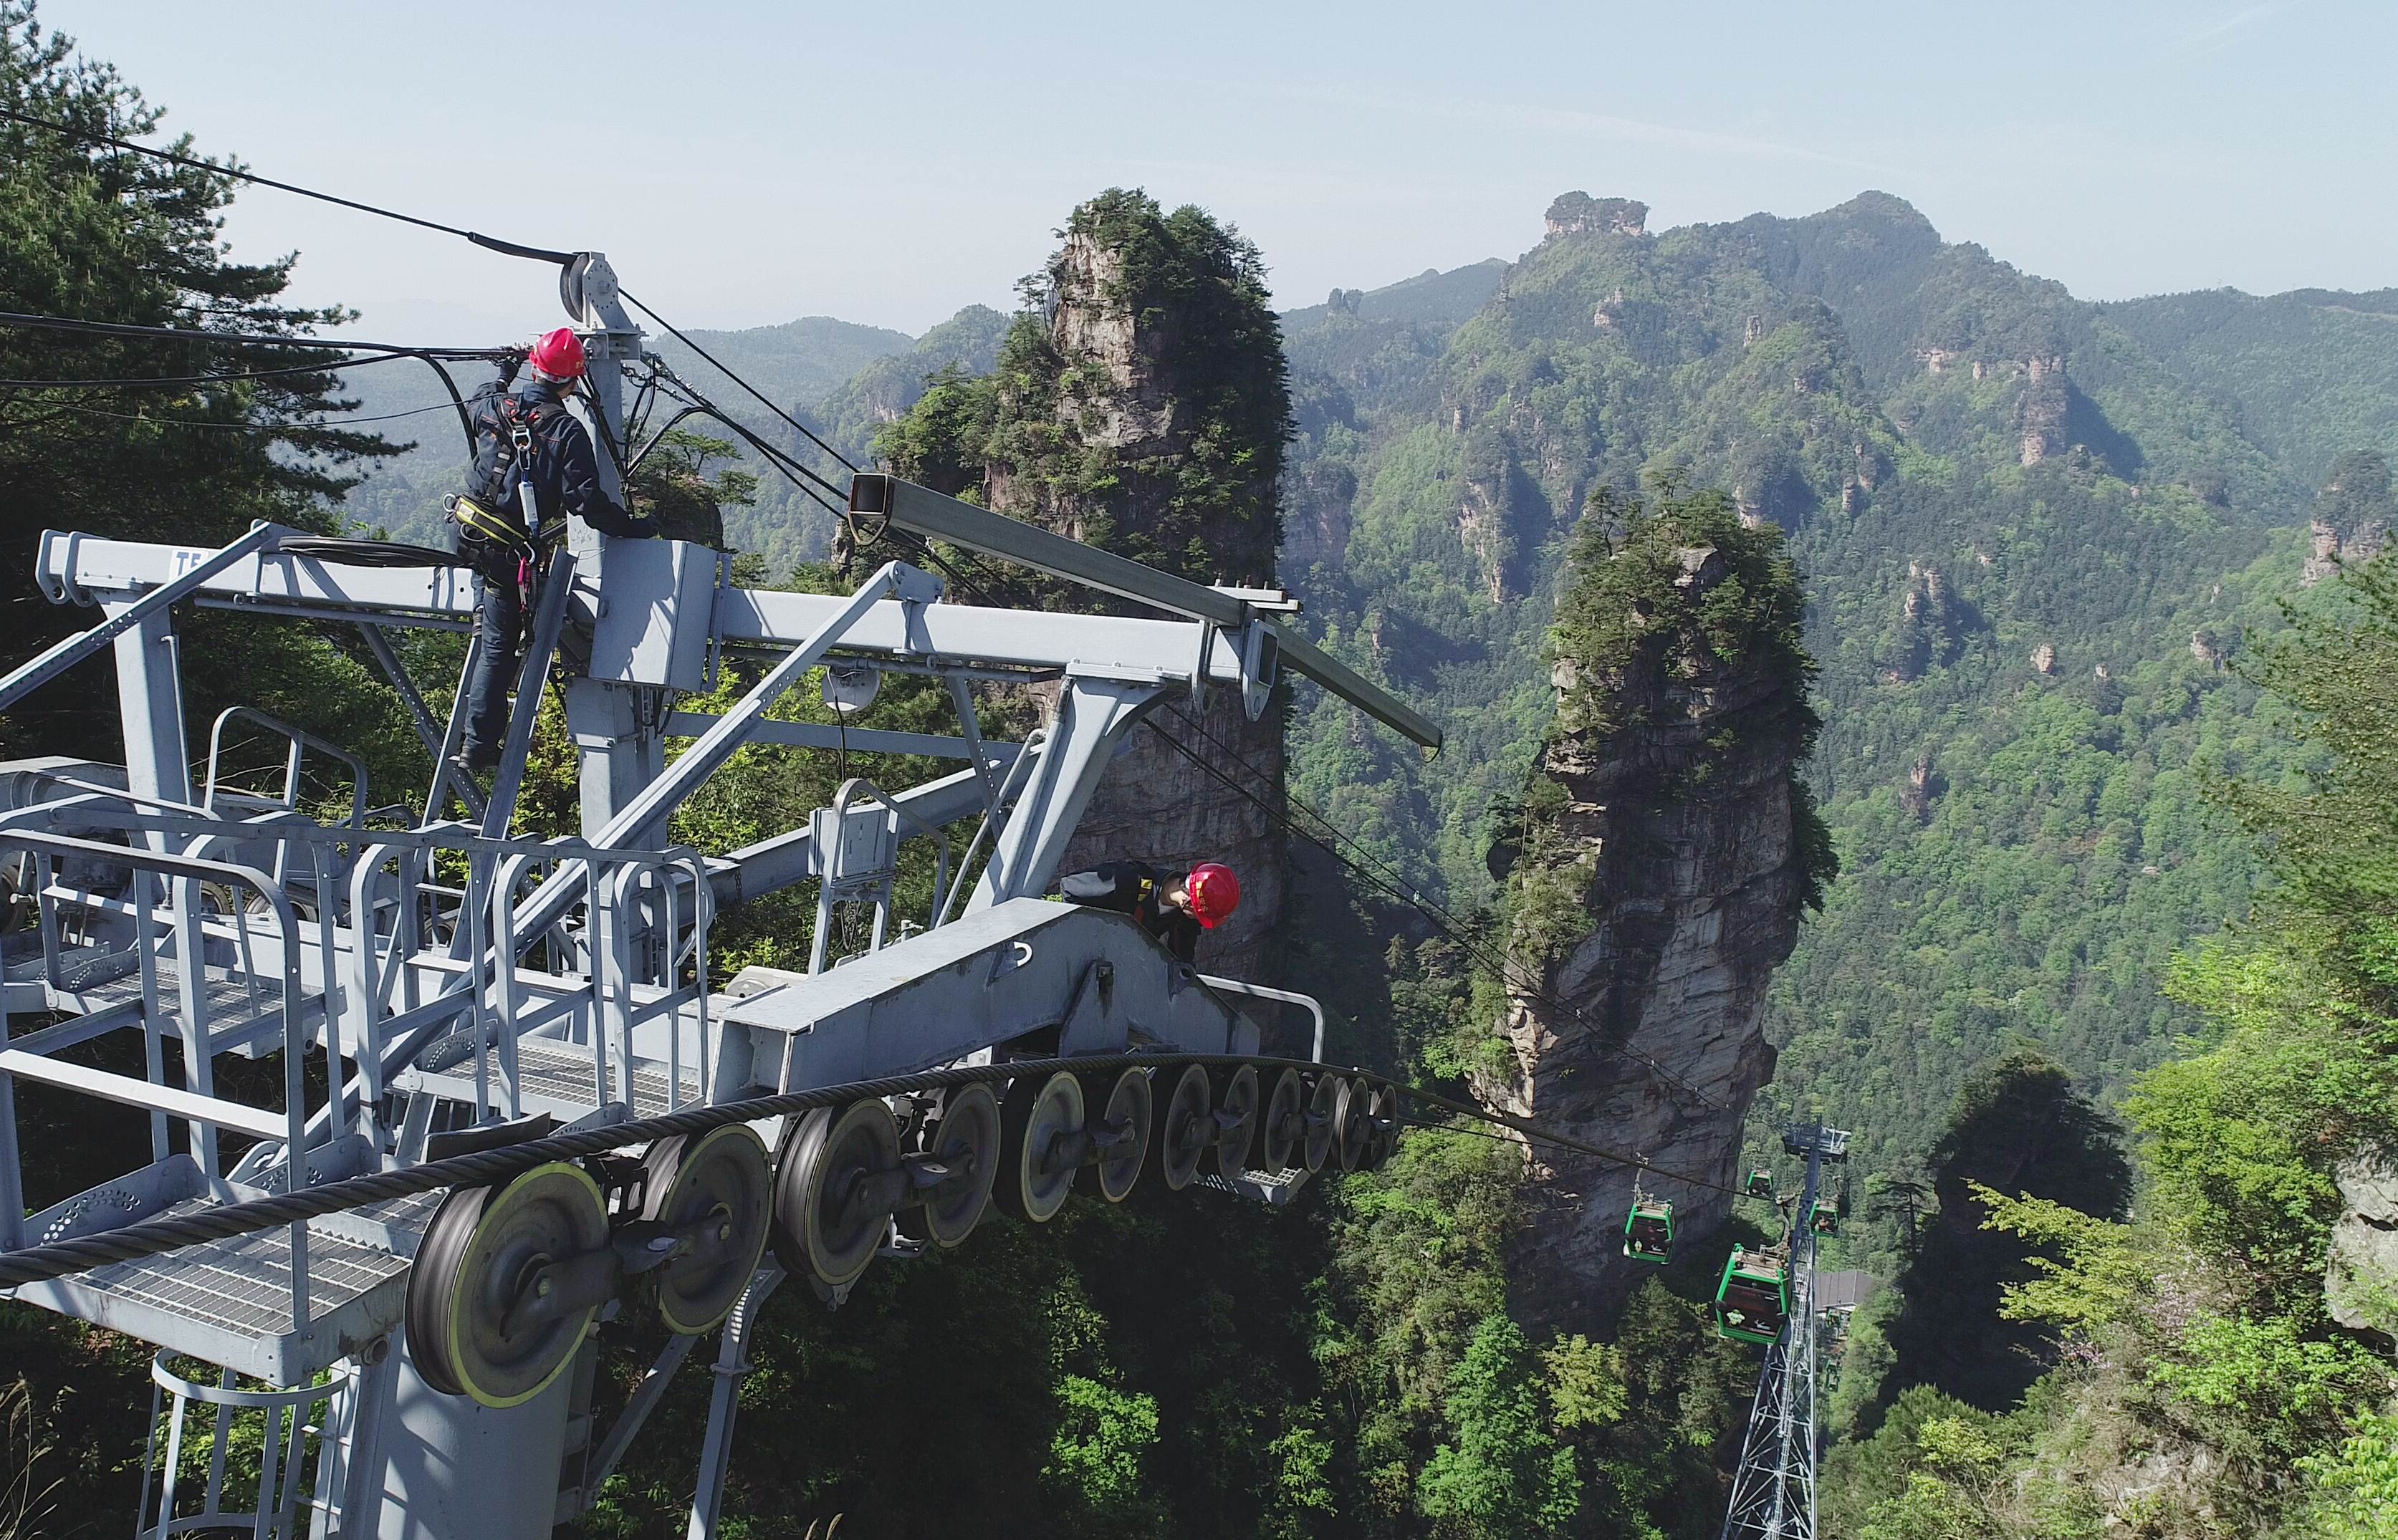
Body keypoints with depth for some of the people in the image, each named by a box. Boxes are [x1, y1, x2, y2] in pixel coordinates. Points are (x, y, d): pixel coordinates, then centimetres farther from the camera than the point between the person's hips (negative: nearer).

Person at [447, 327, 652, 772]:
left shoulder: (492, 407, 3)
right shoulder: (567, 430, -12)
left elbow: (477, 399, 31)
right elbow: (586, 500, -15)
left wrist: (508, 370, 45)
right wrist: (633, 527, -3)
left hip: (473, 537, 5)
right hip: (517, 552, -5)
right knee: (500, 648, 7)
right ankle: (480, 744, 11)